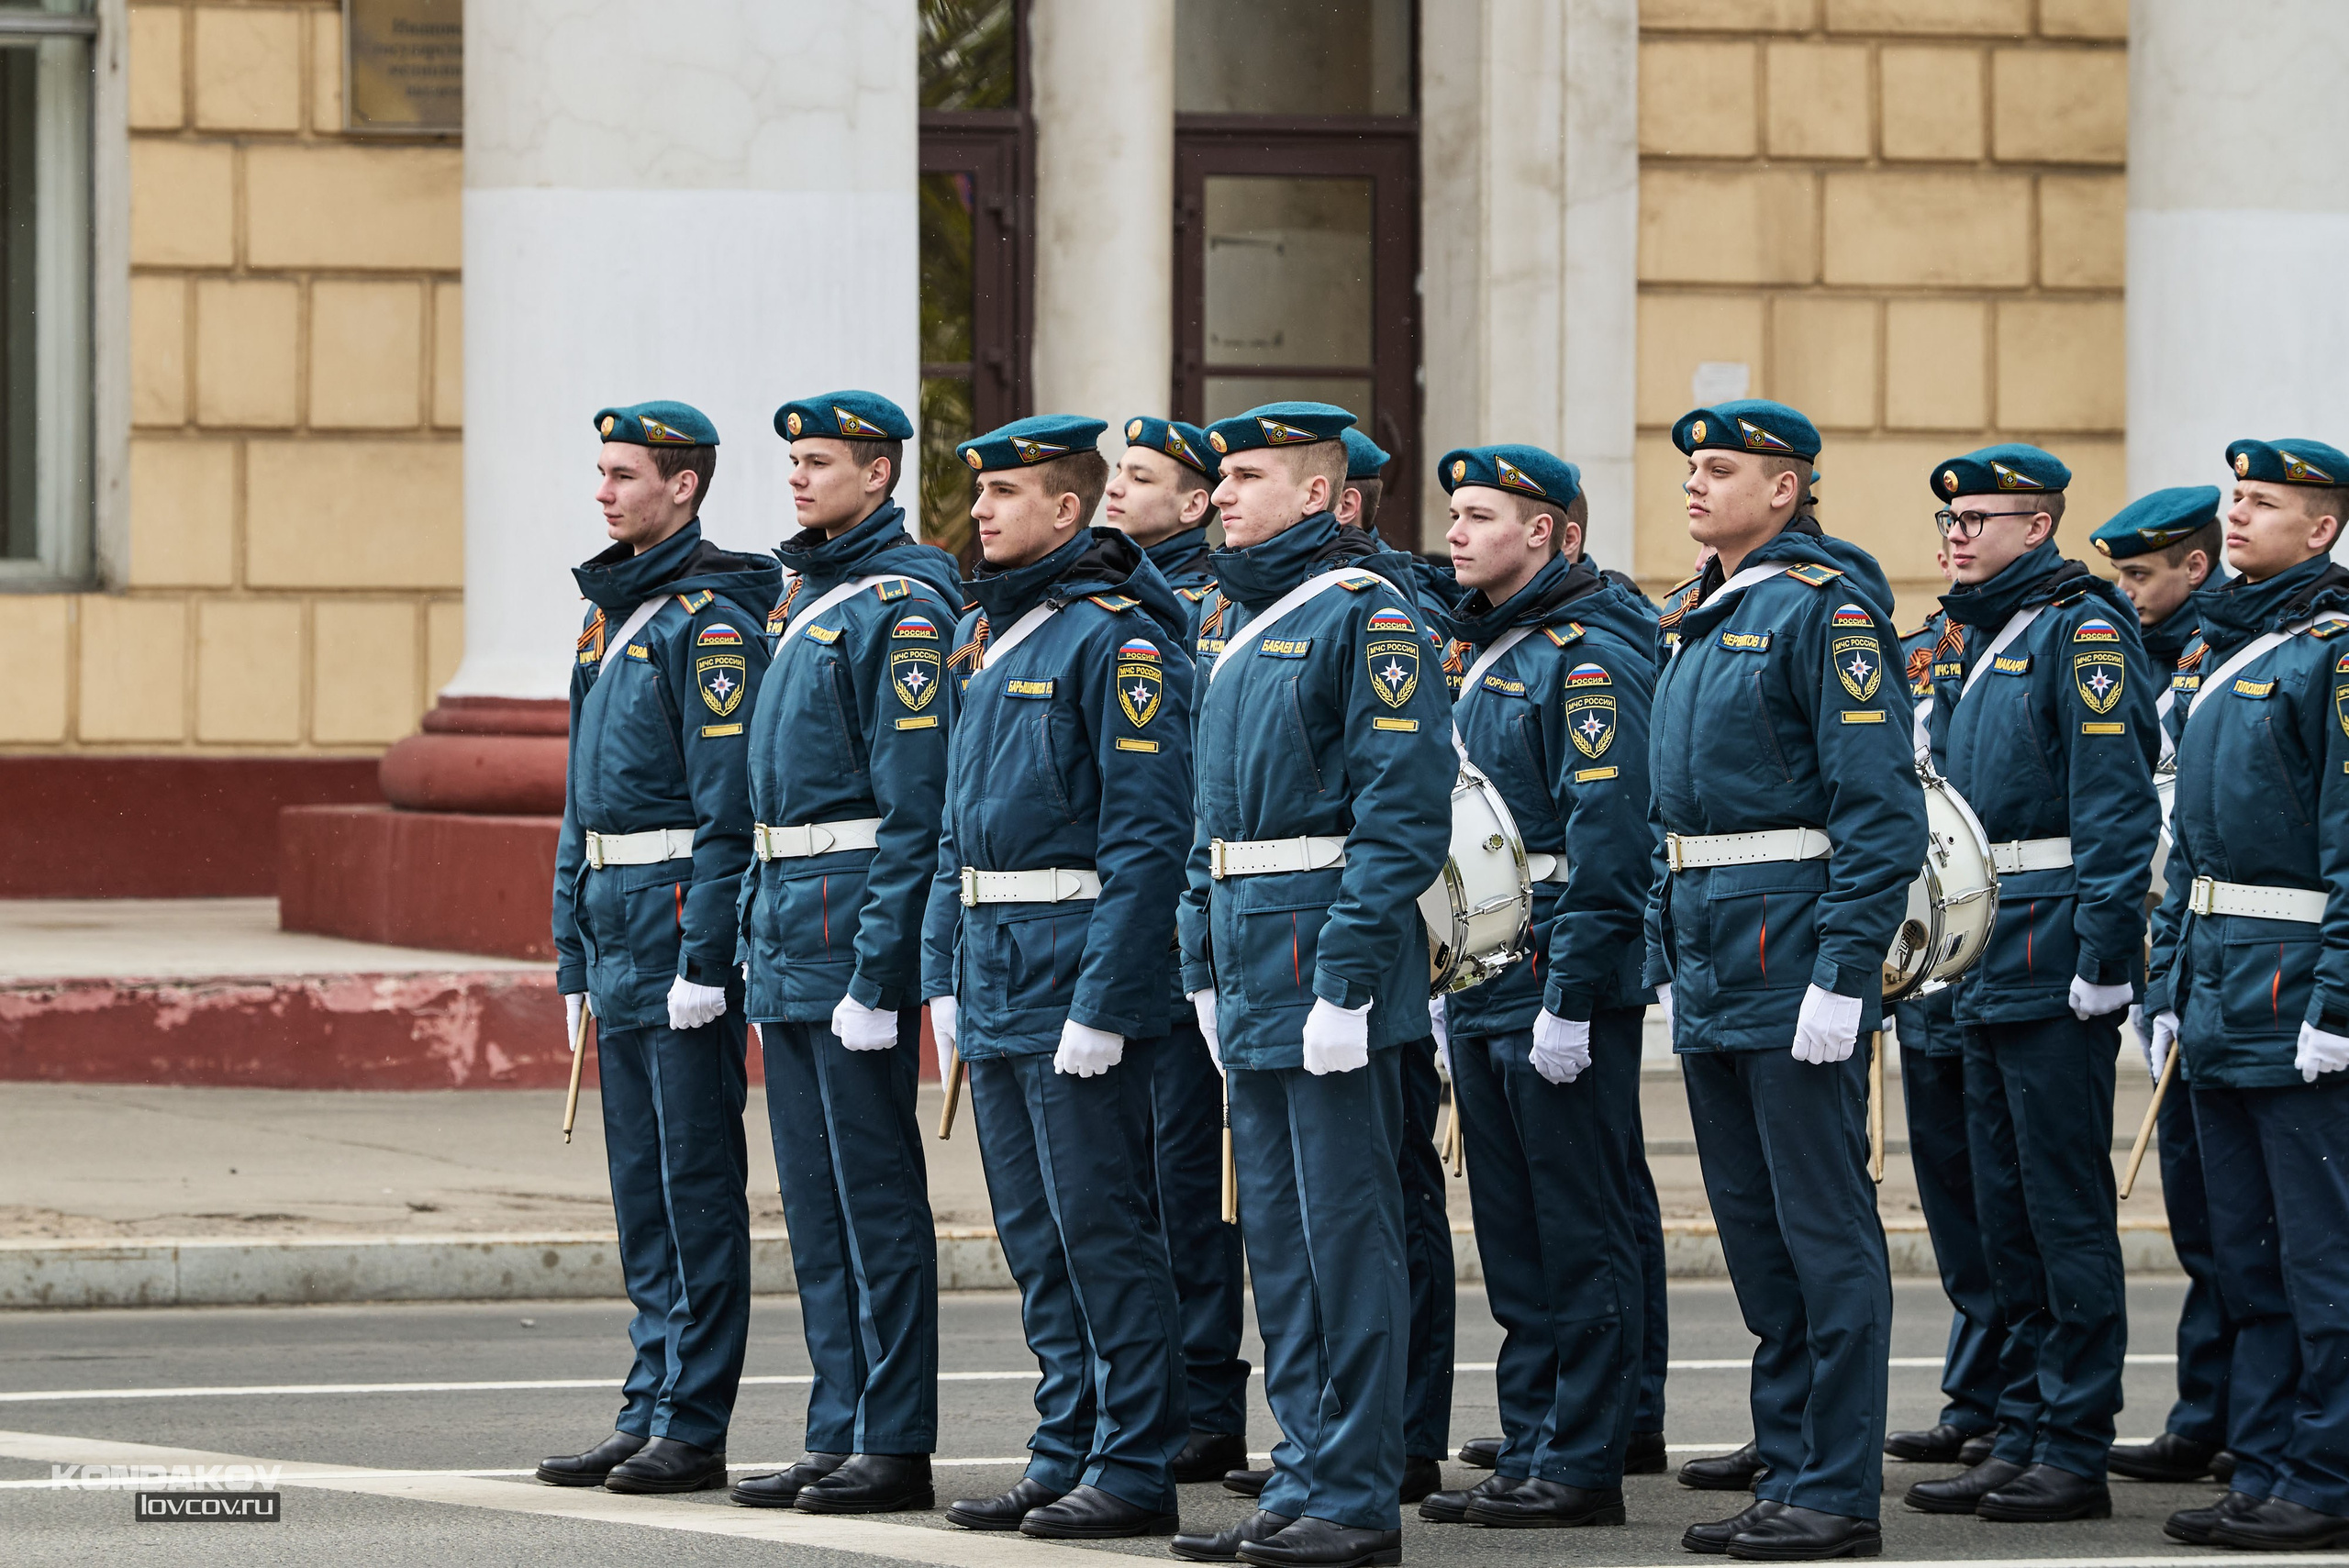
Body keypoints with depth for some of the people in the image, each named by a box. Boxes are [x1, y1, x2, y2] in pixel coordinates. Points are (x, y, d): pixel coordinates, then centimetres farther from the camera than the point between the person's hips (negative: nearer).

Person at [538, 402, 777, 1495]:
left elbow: (729, 803, -17)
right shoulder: (612, 614, 16)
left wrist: (705, 956, -21)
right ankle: (651, 1412, 16)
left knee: (697, 1180, -4)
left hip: (682, 916, -9)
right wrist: (574, 952, 18)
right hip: (616, 919, 9)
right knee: (641, 1189, 11)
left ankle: (694, 1430, -2)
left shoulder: (711, 621, -12)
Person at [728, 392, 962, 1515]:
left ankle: (895, 1444, -1)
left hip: (854, 916, -9)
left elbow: (916, 807, -17)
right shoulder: (799, 593, 16)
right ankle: (838, 1435, 15)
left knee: (875, 1193, -5)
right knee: (815, 1204, 11)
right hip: (786, 920, 9)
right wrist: (759, 917, 17)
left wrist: (878, 970, -20)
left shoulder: (903, 606, -12)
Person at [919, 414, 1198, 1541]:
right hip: (995, 980, 9)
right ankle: (1068, 1455, 17)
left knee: (1101, 1226, -5)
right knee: (1034, 1236, 11)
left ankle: (1137, 1467, 0)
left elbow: (1148, 835, -17)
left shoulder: (1116, 640, -12)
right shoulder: (979, 635, 15)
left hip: (1076, 980, -9)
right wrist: (945, 974, 14)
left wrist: (1102, 1003, -20)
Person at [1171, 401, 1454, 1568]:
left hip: (1325, 951, -9)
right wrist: (1207, 966, 17)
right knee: (1277, 1236, 11)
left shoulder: (1363, 614, -11)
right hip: (1252, 973, 9)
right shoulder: (1242, 625, 17)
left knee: (1344, 1227, -6)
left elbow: (1404, 810, -17)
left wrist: (1347, 976, -21)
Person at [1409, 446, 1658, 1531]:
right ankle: (1531, 1452, 16)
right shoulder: (1482, 654, 17)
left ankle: (1583, 1463, -1)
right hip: (1481, 984, 9)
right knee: (1513, 1236, 11)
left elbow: (1607, 832, -18)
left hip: (1562, 983, -9)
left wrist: (1570, 997, -21)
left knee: (1580, 1232, -4)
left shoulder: (1590, 655, -12)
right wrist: (1451, 980, 18)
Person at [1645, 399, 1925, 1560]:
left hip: (1794, 948, -9)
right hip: (1710, 955, 9)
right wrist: (1668, 964, 17)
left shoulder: (1824, 610, -11)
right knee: (1753, 1231, 12)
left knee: (1824, 1231, -5)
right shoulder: (1696, 618, 16)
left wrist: (1842, 975, -20)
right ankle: (1787, 1469, 18)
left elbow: (1883, 811, -16)